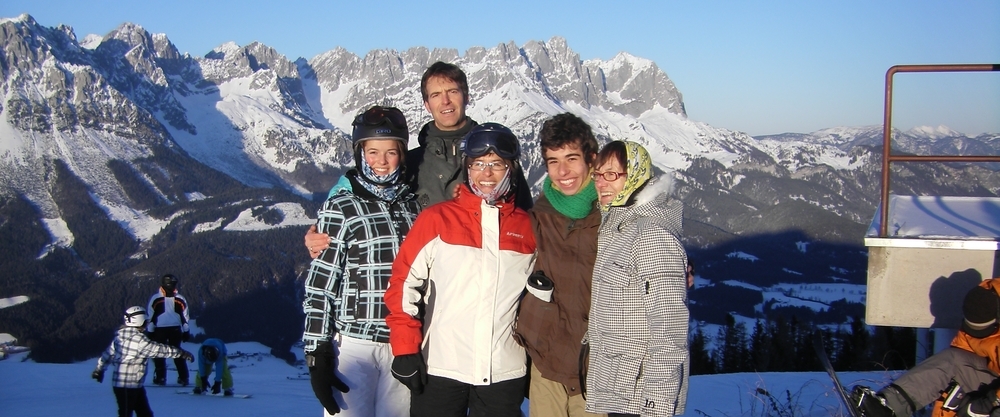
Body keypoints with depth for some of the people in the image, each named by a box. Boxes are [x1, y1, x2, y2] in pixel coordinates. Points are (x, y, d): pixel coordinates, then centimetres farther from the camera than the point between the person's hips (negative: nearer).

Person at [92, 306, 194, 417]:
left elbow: (108, 353, 17)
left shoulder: (121, 336, 6)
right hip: (126, 387, -9)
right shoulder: (138, 339, -20)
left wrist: (99, 369, 31)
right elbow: (158, 349, -20)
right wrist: (181, 353, -13)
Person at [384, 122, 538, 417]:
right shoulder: (437, 219, -1)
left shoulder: (528, 228, 6)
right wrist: (405, 350, -7)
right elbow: (404, 283, -2)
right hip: (439, 369, -2)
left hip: (505, 372, 2)